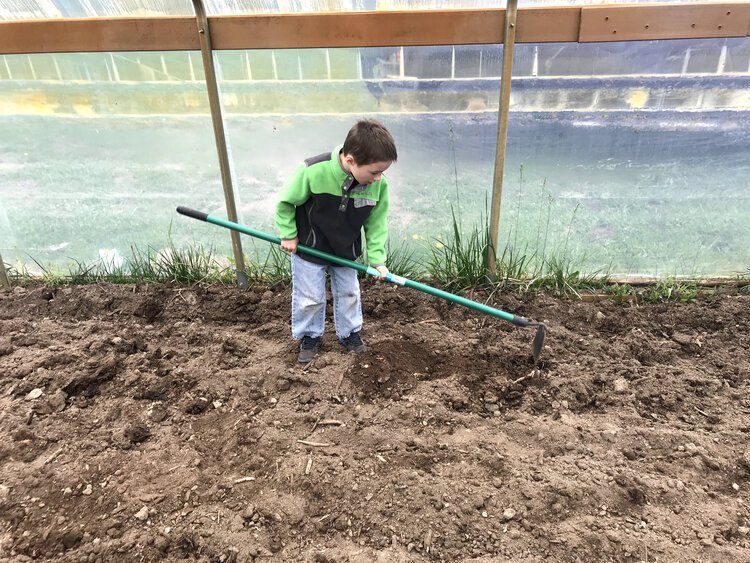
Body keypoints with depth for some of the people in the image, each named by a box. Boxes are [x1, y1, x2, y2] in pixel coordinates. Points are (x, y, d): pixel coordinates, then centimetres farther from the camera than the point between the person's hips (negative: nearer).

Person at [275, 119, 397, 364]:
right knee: (309, 297, 10)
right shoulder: (313, 172, -35)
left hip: (346, 250, 4)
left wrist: (377, 259, -13)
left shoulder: (378, 185, -23)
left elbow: (376, 223, -9)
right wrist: (288, 235, -10)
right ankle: (309, 336, 34)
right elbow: (286, 202, -17)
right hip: (309, 248, -3)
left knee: (348, 293, 18)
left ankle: (350, 333, 40)